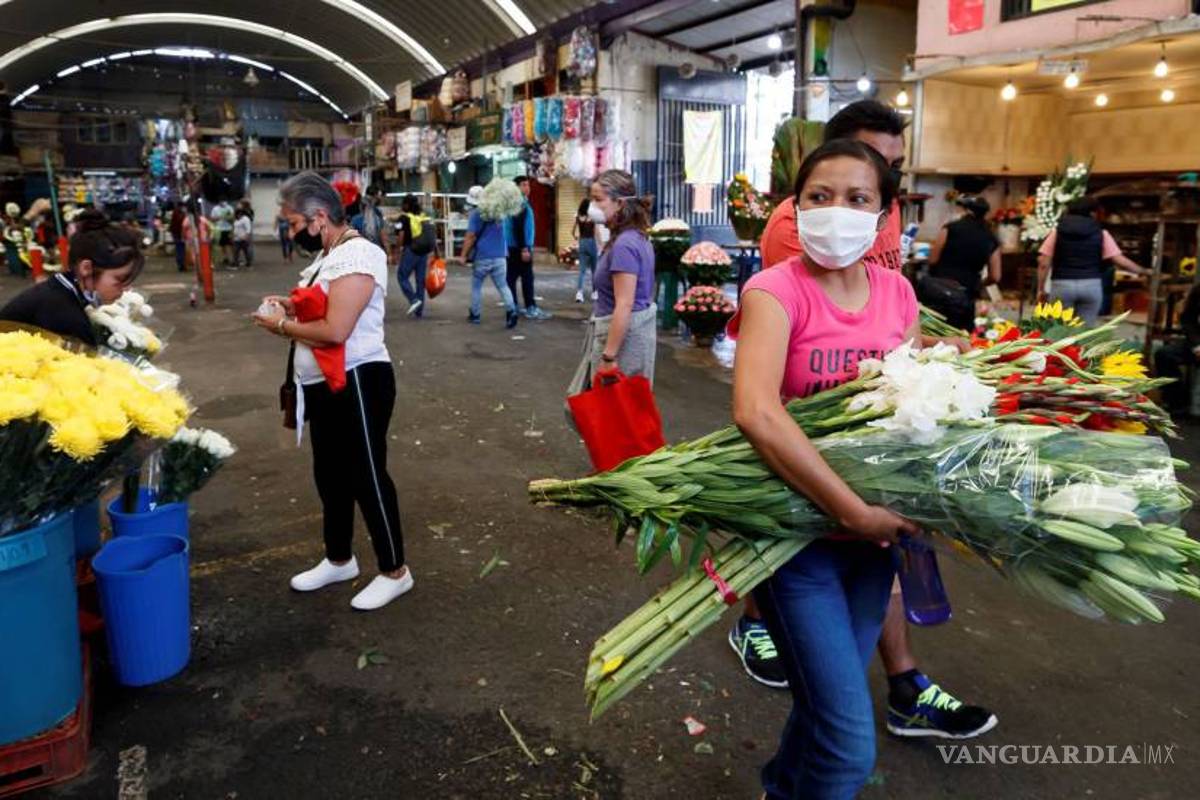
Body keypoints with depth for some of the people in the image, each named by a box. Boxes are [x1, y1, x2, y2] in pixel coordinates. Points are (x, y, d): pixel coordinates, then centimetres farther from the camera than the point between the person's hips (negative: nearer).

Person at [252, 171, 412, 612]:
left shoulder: (357, 255, -20)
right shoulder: (326, 255, 10)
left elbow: (335, 330, -27)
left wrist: (282, 325, -13)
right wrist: (289, 307, 3)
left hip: (357, 382, -10)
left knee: (367, 476, 0)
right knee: (330, 474, 19)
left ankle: (395, 571, 16)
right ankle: (339, 560, 37)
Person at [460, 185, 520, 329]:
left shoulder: (476, 214, -8)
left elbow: (470, 237, -12)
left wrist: (464, 255, -6)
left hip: (483, 257, -4)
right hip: (500, 256, 4)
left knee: (476, 286, 13)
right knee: (503, 286, 4)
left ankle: (475, 315, 20)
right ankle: (511, 311, -16)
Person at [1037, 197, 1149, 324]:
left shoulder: (1058, 231, 6)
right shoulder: (1101, 233, 6)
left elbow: (1043, 263, 0)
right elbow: (1120, 261, 3)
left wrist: (1041, 289, 6)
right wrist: (1144, 271, 17)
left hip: (1062, 285, -1)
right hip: (1091, 286, 1)